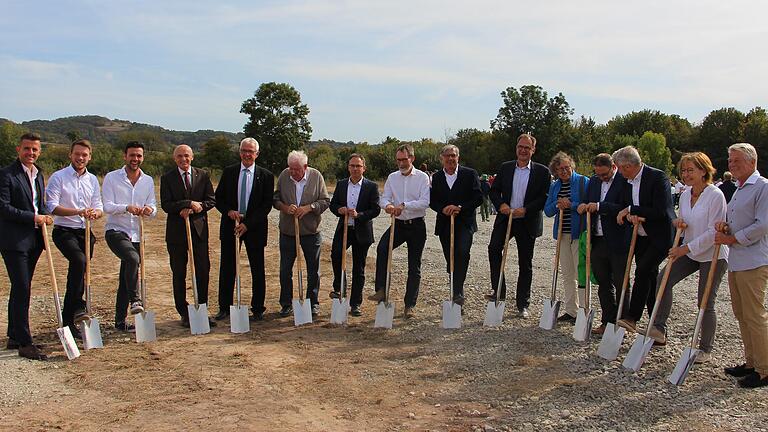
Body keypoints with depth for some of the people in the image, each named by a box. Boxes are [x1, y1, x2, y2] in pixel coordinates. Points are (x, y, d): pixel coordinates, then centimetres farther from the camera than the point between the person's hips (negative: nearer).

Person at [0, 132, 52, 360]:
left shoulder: (38, 174, 14)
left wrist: (45, 215, 1)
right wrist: (34, 218, -15)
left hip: (33, 240, 8)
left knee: (20, 289, 15)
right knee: (21, 289, -9)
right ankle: (25, 343, -5)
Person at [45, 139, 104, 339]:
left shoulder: (92, 180, 13)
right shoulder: (58, 177, -3)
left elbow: (99, 207, 9)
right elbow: (52, 207, -13)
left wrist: (95, 212, -16)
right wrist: (78, 211, -26)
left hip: (85, 232, 5)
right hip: (64, 230, -5)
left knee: (77, 271, 9)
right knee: (79, 260, -30)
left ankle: (69, 319, 22)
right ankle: (77, 307, -25)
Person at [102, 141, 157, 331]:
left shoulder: (148, 181, 10)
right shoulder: (112, 178, -1)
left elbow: (154, 209, 7)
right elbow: (107, 206, -9)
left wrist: (150, 209, -17)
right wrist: (127, 207, -27)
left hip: (136, 235, 4)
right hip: (116, 231, -4)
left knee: (126, 278, 9)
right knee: (133, 258, -33)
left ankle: (120, 320, 17)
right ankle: (135, 301, -25)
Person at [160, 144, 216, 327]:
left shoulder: (202, 176, 7)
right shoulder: (167, 178, 1)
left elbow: (211, 200, 2)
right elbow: (166, 205, -9)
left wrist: (194, 208, -13)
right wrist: (188, 203, -19)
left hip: (199, 229, 1)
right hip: (177, 231, -1)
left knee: (203, 271, 0)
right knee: (179, 274, 6)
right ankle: (184, 314, 16)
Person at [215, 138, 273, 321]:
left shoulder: (266, 176, -2)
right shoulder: (228, 172, 5)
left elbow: (267, 205, -6)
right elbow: (218, 199, 8)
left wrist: (248, 224, -13)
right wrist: (228, 211, -12)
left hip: (255, 228, -2)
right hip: (230, 225, 2)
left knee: (258, 270, 4)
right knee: (227, 269, 7)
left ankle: (258, 309, 15)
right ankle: (224, 307, 19)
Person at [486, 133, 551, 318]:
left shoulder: (542, 171, 0)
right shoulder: (505, 168, 9)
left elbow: (545, 197, -4)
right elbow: (494, 190, 9)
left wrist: (526, 209, -16)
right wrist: (501, 204, -11)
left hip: (527, 222, -2)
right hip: (505, 217, 2)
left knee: (525, 264, 5)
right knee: (494, 247, -22)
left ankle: (522, 305, 15)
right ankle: (499, 291, -11)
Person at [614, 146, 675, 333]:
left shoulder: (657, 177, -16)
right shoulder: (628, 182, 7)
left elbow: (660, 211, -22)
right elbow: (624, 209, 11)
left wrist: (630, 210, -17)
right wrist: (629, 216, -13)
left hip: (660, 237, -8)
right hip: (641, 238, 8)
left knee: (643, 270, -20)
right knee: (649, 278, 10)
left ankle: (632, 318, -15)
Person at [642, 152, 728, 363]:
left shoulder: (715, 195, -17)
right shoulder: (685, 195, 5)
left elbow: (713, 232, -19)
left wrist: (686, 248, -21)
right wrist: (678, 222, -5)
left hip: (713, 254, -7)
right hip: (689, 251, 7)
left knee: (706, 303, 1)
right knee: (663, 280, -9)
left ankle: (705, 349, 16)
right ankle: (659, 329, -1)